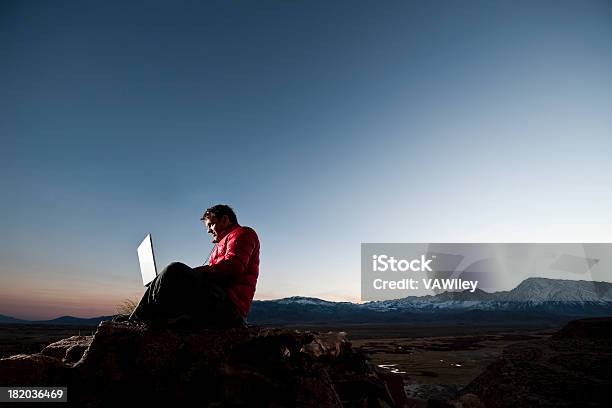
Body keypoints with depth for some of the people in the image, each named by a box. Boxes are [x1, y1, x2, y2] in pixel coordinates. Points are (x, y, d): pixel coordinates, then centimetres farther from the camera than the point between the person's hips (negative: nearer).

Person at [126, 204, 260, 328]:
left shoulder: (243, 233, 6)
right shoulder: (220, 246, 34)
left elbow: (232, 267, -13)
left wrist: (194, 272, -9)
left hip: (230, 303, -9)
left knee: (175, 270, -20)